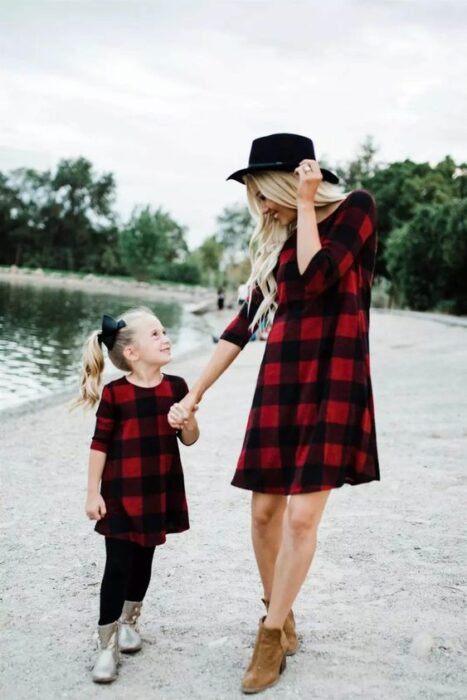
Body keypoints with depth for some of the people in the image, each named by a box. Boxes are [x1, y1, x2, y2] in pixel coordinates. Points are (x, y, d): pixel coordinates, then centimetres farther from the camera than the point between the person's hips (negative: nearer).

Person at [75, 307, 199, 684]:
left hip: (160, 490, 4)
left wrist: (187, 419, -17)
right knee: (118, 565, -4)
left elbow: (190, 439, 5)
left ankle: (129, 621, 38)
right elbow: (100, 445, -7)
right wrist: (93, 494, -7)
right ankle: (107, 644, 7)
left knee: (144, 559, 17)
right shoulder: (115, 394, -12)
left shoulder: (176, 387, -2)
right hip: (122, 493, -4)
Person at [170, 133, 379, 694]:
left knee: (302, 516, -8)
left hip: (333, 381, -5)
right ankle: (281, 616, 21)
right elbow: (245, 322, 13)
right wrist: (196, 391, 11)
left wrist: (304, 205, -9)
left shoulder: (355, 208, -3)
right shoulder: (275, 236, 11)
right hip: (280, 380, 5)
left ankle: (271, 636, 6)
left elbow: (316, 279, -18)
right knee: (265, 509, 2)